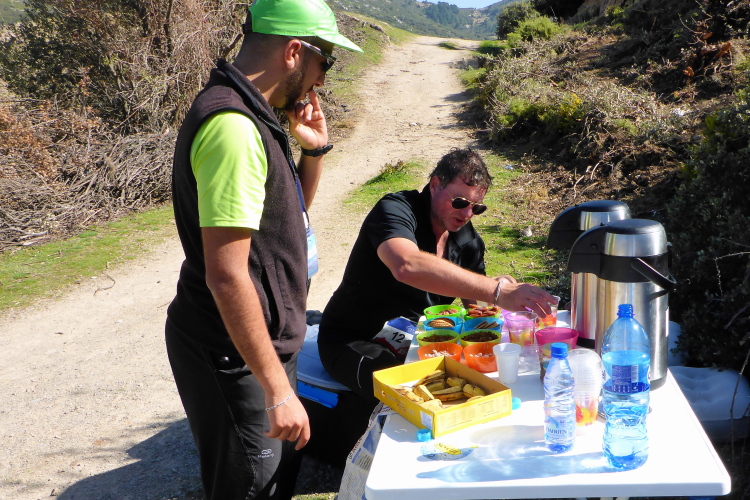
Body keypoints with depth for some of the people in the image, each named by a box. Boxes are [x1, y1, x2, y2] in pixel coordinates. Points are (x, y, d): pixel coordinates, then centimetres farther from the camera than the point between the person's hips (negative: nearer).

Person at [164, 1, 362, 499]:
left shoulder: (254, 117, 8)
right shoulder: (232, 125, -24)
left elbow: (289, 214, 21)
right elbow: (226, 275, -29)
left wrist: (314, 150, 4)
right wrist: (277, 389, -26)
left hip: (262, 343, 10)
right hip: (235, 356, -10)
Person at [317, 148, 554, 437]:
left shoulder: (468, 240, 3)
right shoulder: (396, 210, -21)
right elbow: (407, 266, -44)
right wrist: (496, 290, -50)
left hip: (416, 342, 7)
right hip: (356, 343, -7)